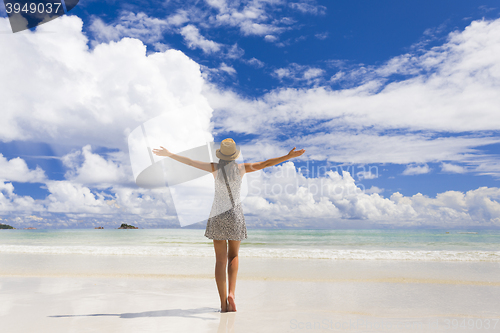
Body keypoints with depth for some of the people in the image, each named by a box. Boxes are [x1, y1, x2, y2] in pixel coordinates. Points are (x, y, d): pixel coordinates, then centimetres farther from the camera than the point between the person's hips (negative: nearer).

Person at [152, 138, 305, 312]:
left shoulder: (215, 168, -3)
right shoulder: (241, 168, -3)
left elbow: (190, 161, -2)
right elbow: (266, 163, -8)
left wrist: (169, 154, 7)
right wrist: (289, 156, -6)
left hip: (217, 215, 0)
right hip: (235, 215, 0)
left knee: (220, 260, 4)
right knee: (233, 256, 17)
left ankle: (223, 303, 3)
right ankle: (231, 293, -1)